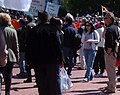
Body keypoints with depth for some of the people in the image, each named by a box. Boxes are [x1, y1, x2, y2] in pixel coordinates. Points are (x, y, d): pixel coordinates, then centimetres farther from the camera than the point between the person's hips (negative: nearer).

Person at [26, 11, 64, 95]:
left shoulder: (34, 30, 0)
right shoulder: (52, 29, -6)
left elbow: (29, 47, 1)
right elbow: (57, 45, -8)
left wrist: (31, 60, 7)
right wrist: (60, 59, -3)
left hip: (38, 61, 2)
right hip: (52, 60, -1)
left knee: (41, 83, 8)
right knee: (54, 82, 4)